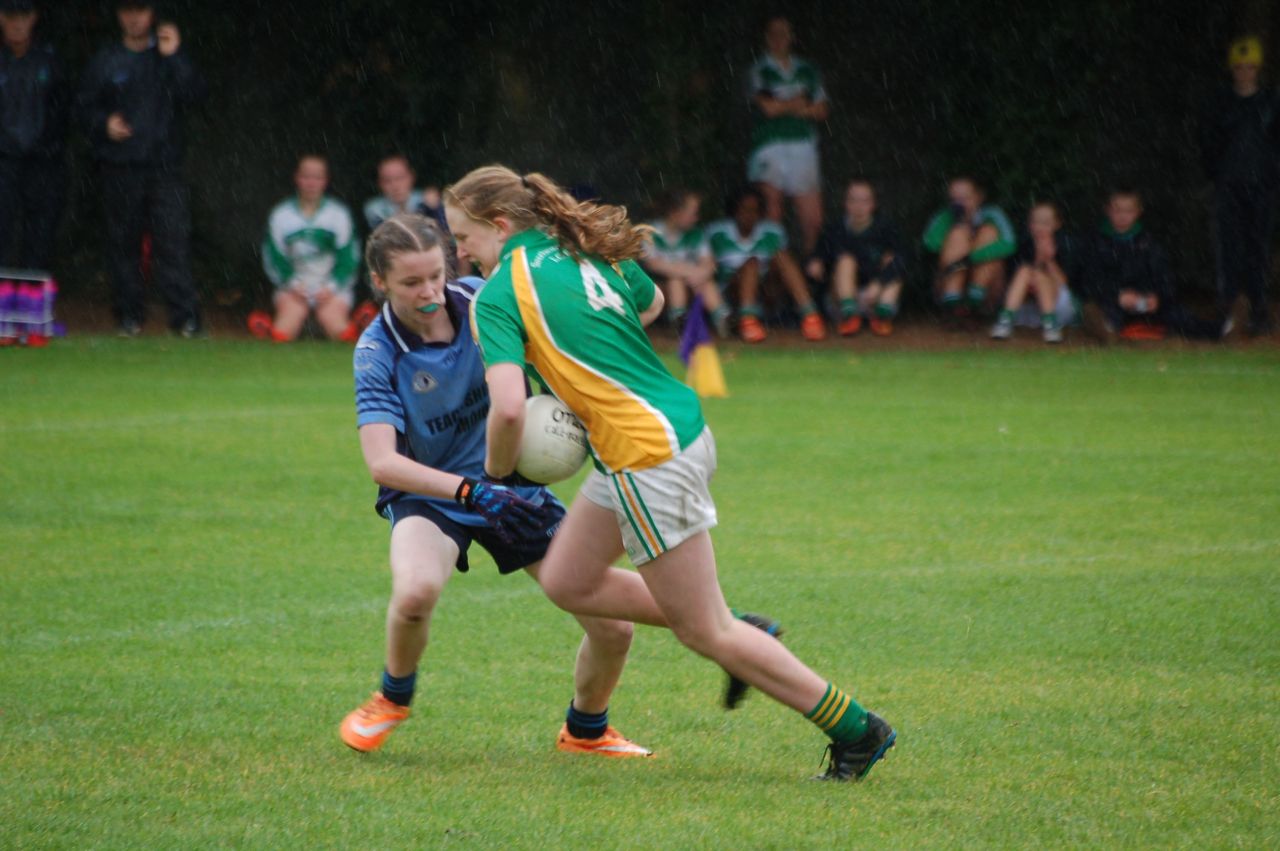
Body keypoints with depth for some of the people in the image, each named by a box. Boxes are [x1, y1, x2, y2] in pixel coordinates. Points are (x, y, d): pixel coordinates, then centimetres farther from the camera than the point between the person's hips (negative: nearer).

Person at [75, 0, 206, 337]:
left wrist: (174, 57, -15)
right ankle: (129, 313, 12)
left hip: (164, 165, -1)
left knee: (174, 239, -10)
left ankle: (185, 315, -12)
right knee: (123, 240, 3)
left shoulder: (167, 57, 8)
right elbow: (84, 105, 11)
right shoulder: (105, 62, 9)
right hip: (119, 167, 1)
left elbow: (194, 95, -5)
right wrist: (104, 123, -8)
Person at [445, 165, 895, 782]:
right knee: (567, 581, 17)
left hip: (649, 456, -9)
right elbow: (651, 303, 30)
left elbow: (508, 407, -26)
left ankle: (856, 729, 6)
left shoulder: (499, 296, -13)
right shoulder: (589, 250, 10)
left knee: (705, 632, 1)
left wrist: (496, 471, -6)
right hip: (678, 425, 9)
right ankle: (741, 640, 20)